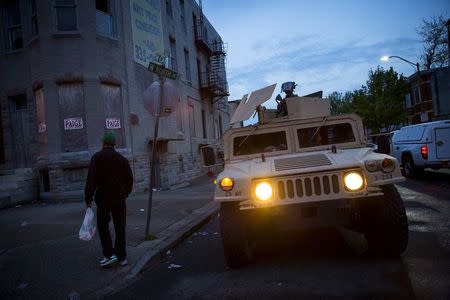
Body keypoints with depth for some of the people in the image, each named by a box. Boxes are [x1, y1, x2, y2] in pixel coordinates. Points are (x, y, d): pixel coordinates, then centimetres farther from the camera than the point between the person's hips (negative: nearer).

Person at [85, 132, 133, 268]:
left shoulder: (97, 157, -5)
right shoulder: (122, 159, 6)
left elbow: (91, 179, -11)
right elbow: (129, 179, 6)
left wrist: (88, 198, -6)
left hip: (103, 198, -3)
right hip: (119, 198, 3)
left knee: (103, 226, 11)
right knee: (120, 227, 10)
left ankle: (109, 255, 6)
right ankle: (121, 257, 15)